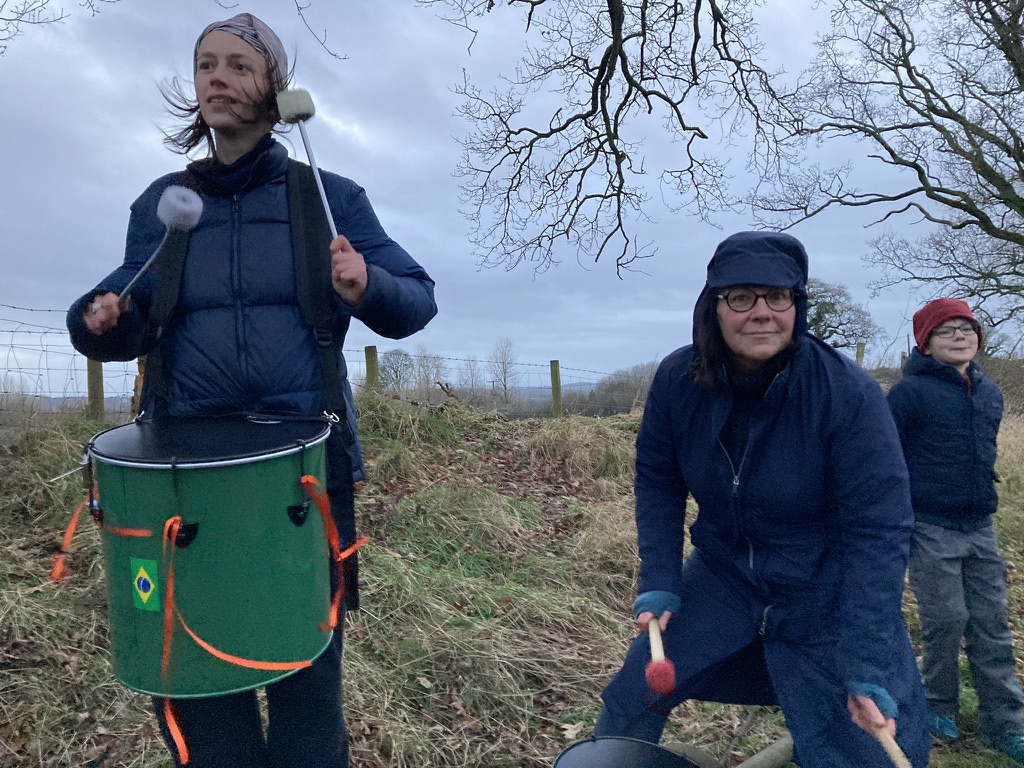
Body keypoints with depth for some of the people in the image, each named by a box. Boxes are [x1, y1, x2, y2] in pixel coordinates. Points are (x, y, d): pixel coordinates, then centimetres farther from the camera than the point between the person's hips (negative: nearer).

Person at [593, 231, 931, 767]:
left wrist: (867, 667, -29)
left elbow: (877, 531, -25)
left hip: (827, 598, -2)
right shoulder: (678, 379, -16)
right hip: (722, 575, 3)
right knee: (633, 697, 8)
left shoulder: (849, 394, -26)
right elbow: (657, 482, -3)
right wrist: (658, 583, -9)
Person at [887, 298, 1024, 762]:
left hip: (980, 529, 6)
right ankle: (939, 709, 23)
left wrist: (984, 505, 20)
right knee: (946, 623, 2)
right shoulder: (910, 392, -12)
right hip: (931, 531, -6)